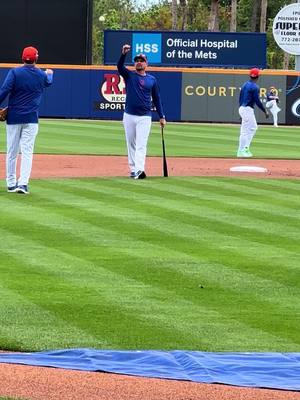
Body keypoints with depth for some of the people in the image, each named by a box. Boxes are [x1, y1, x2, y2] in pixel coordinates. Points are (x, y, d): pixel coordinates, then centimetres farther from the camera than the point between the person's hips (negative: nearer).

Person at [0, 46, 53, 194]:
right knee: (27, 151, -2)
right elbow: (48, 82, 30)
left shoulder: (14, 72, -5)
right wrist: (49, 74, 52)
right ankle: (23, 183, -14)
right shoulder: (41, 75, 5)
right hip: (31, 118, 1)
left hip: (13, 117, -1)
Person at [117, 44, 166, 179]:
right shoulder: (129, 75, 6)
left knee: (141, 144, -12)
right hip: (129, 116, 2)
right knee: (131, 144, 8)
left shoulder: (152, 79, 8)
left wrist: (161, 116, 7)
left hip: (145, 117, -1)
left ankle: (139, 169, -24)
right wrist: (123, 54, -33)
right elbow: (120, 66, -14)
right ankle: (133, 170, 16)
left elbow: (156, 98, 11)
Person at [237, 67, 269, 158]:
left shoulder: (245, 85, 13)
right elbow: (257, 101, -16)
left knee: (253, 128, 16)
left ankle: (245, 148, 13)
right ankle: (241, 151, -6)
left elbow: (240, 99, 18)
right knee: (245, 131, -6)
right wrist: (265, 111, -8)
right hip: (248, 109, -9)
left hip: (242, 109, 9)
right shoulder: (254, 87, -13)